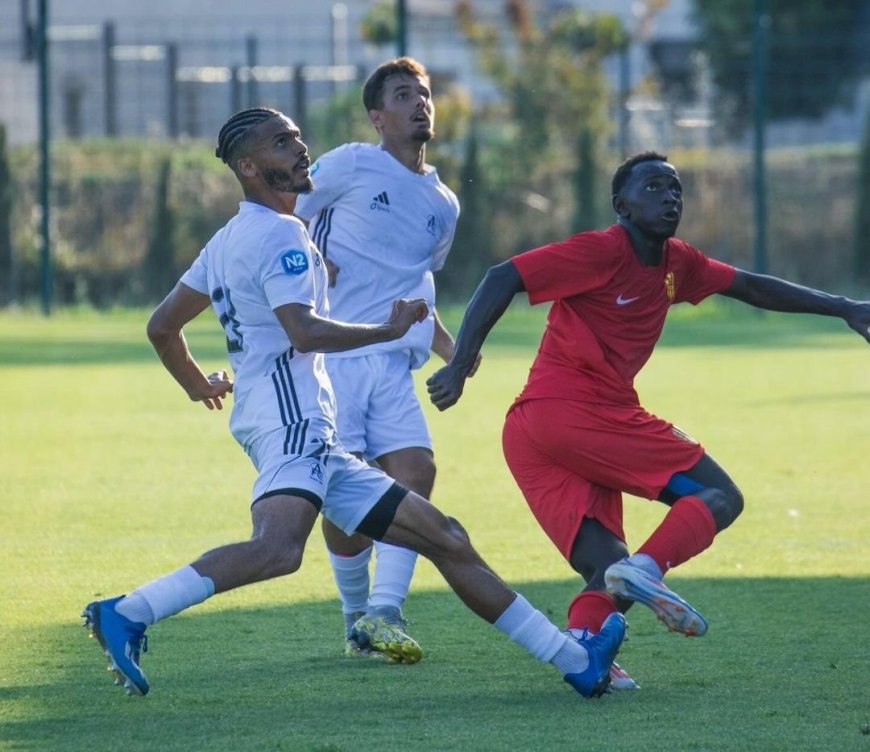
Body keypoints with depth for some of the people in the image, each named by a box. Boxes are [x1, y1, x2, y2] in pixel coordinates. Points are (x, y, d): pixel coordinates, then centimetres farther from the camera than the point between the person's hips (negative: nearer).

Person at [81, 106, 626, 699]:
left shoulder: (228, 241, 23)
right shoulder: (279, 232, -6)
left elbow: (162, 326, 29)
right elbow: (304, 332, -19)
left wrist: (198, 385, 45)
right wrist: (389, 330, -7)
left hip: (315, 441, 11)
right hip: (289, 422, -11)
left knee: (444, 539, 10)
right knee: (278, 548, -37)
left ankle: (577, 661, 10)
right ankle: (126, 613, -35)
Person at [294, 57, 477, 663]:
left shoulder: (444, 205, 18)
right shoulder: (351, 166, 0)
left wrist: (450, 348, 13)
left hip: (393, 362, 5)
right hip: (327, 356, -5)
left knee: (415, 470, -15)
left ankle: (383, 613, -14)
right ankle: (358, 613, 12)